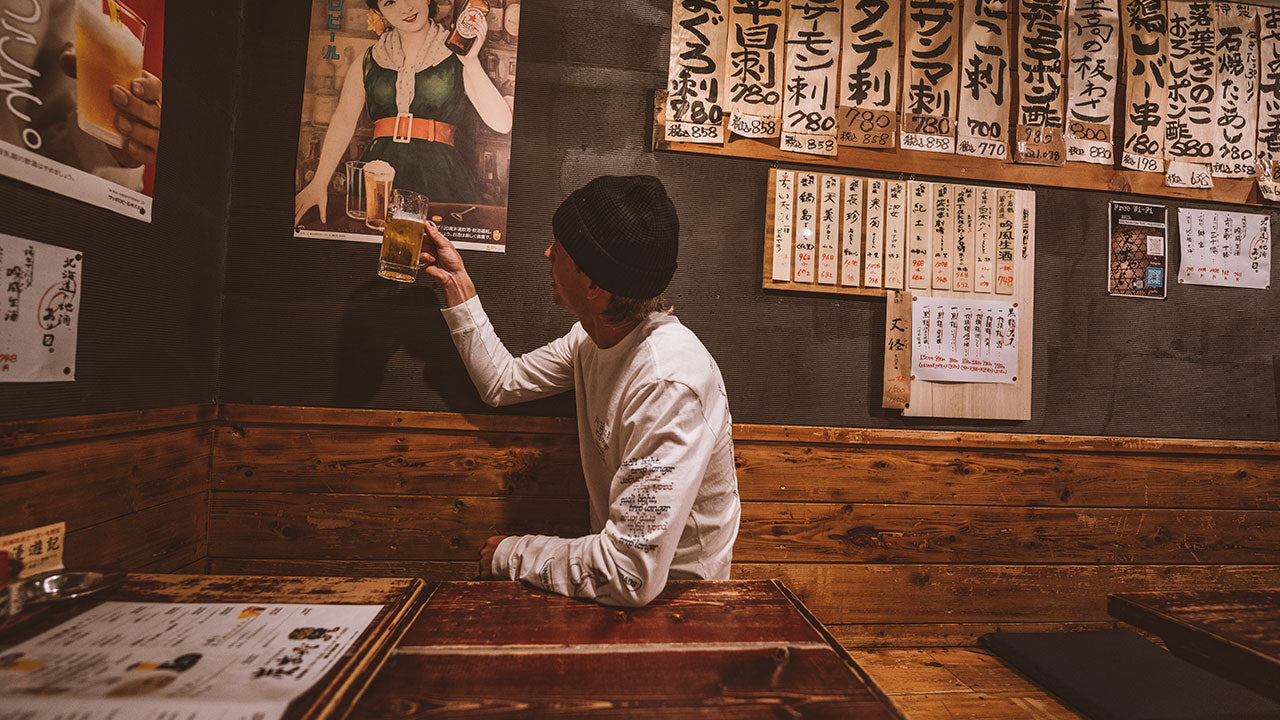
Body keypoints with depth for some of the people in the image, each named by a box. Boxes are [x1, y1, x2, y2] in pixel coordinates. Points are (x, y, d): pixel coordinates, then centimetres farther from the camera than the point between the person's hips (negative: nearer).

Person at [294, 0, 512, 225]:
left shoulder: (457, 57, 8)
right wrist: (318, 184, -5)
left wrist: (472, 62, -9)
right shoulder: (368, 61, 15)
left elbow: (502, 124, -3)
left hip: (439, 174, -2)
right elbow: (344, 120, 6)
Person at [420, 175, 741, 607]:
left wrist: (512, 555, -19)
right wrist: (457, 283, 9)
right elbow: (502, 382, 11)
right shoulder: (593, 337, -6)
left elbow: (631, 575, -35)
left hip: (672, 595, -6)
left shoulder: (668, 385, -34)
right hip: (622, 557, 7)